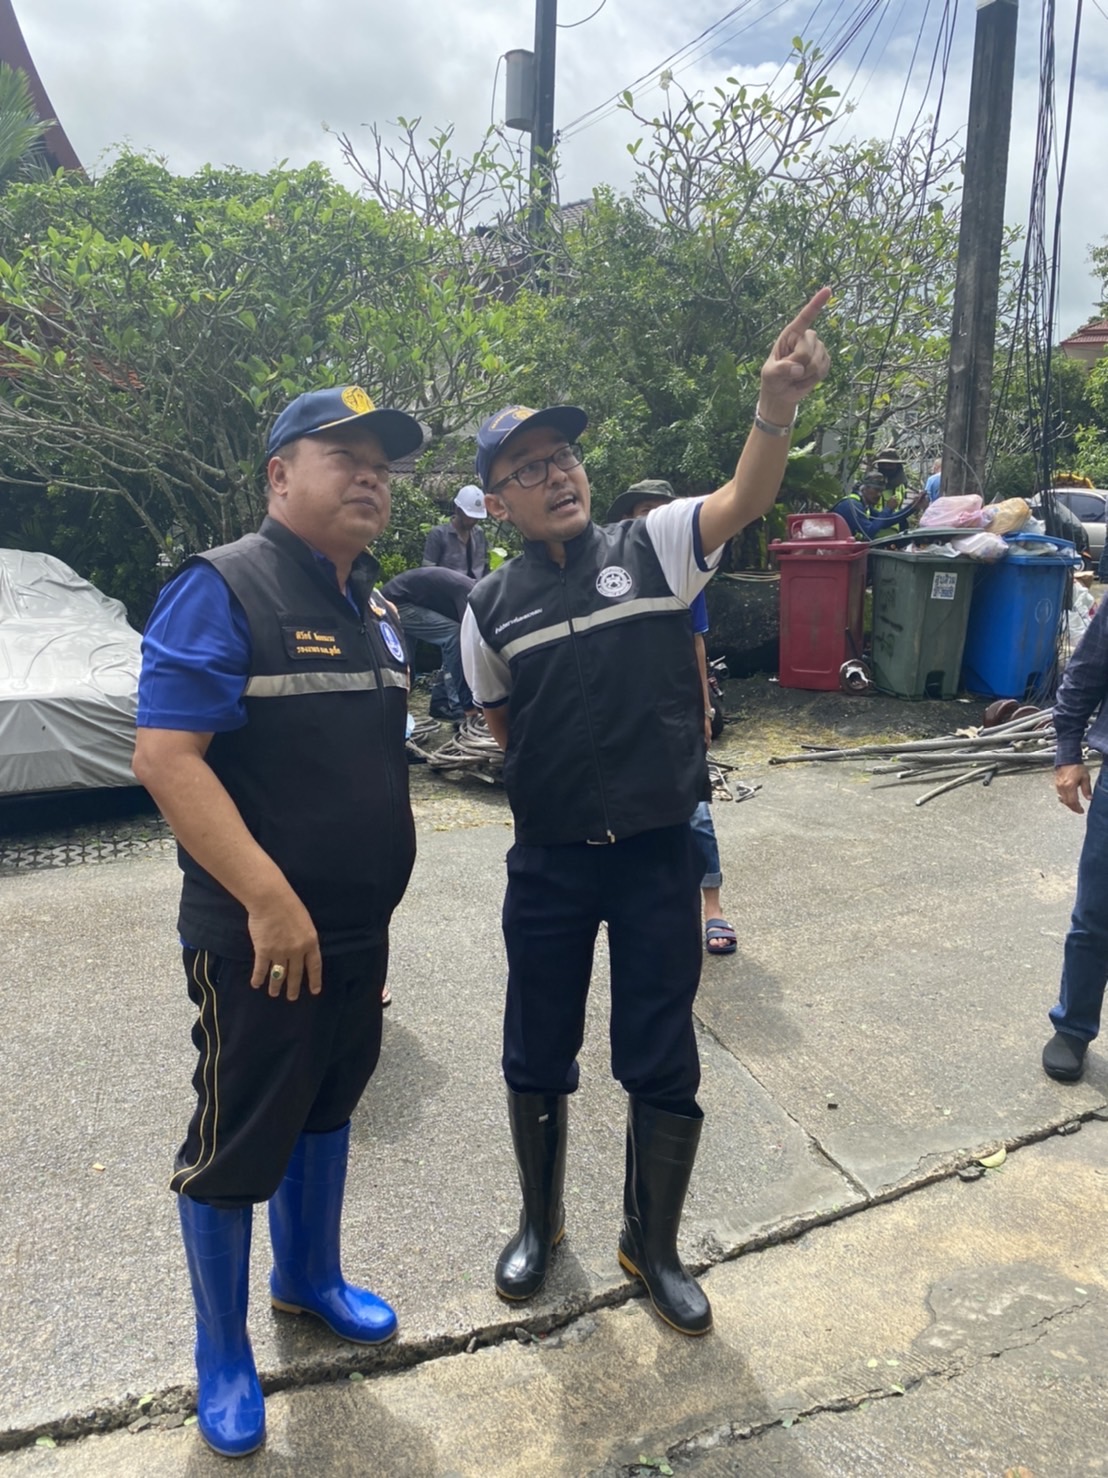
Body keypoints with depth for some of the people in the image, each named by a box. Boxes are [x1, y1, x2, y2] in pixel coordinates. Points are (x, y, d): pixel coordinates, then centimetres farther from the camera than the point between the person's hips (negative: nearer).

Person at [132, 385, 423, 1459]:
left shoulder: (373, 608, 9)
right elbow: (164, 757, -23)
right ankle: (221, 1354, 31)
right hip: (256, 938, -7)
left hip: (358, 931, 8)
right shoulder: (222, 590, -15)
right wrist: (270, 901, -26)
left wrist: (369, 905, 16)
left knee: (326, 1108, 23)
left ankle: (310, 1280, 46)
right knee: (236, 1143, 9)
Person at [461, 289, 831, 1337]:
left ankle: (653, 1243, 35)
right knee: (536, 1059, 15)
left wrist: (777, 403, -39)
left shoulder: (653, 546, -4)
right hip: (549, 866, 2)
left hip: (659, 857, -1)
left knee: (663, 1068, 9)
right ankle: (540, 1221, 42)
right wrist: (556, 780, 3)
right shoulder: (492, 607, 1)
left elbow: (745, 498, -22)